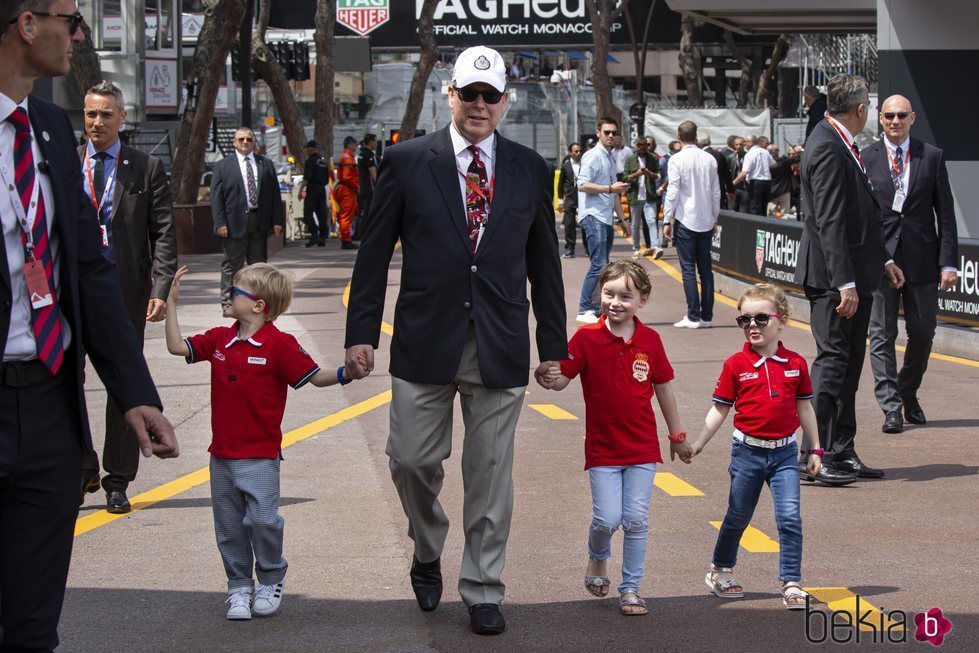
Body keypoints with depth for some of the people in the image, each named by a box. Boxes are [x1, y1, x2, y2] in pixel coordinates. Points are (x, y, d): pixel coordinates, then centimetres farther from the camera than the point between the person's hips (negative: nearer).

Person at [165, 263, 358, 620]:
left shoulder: (279, 345, -11)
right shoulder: (219, 339, 6)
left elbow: (315, 376, -9)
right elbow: (177, 347, 7)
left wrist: (344, 373, -27)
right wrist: (171, 303, 4)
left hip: (260, 456, -6)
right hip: (222, 453, 6)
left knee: (263, 519, -9)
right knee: (229, 526, 10)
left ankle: (271, 581, 14)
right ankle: (239, 587, 23)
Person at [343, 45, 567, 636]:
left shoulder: (530, 170, 6)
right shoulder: (407, 162, 1)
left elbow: (544, 264, 10)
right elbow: (375, 253, 2)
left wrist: (555, 345, 9)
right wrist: (362, 333, -1)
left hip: (500, 349, 1)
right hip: (425, 343, -1)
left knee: (491, 473, 5)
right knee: (412, 460, 4)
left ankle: (483, 591, 17)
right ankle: (428, 554, 32)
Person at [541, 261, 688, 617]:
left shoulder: (650, 340, -1)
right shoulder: (586, 338, -7)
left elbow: (663, 388, 9)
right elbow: (562, 378, -8)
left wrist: (677, 435, 15)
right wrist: (550, 378, -33)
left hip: (642, 447, 2)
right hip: (602, 449, -2)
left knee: (636, 520, 2)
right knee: (607, 518, -6)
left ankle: (631, 588, 15)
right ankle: (597, 557, 28)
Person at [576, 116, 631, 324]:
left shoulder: (611, 159, 20)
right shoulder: (592, 156, -8)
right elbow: (583, 185, -18)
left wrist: (621, 217, 26)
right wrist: (610, 188, -20)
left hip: (607, 219, 9)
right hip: (594, 217, -9)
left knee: (602, 266, 9)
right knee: (598, 265, -15)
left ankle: (596, 308, 13)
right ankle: (584, 311, -13)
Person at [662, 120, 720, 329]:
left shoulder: (677, 160, -9)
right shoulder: (709, 159, 4)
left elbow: (672, 192, -11)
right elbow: (716, 192, 9)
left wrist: (667, 220, -4)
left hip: (685, 220, -4)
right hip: (705, 221, 5)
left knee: (688, 269, -3)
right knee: (705, 269, 8)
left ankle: (693, 317, -6)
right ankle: (706, 316, 9)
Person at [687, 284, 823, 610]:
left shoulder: (795, 364, 0)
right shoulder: (735, 365, -5)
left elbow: (804, 408, 9)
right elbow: (720, 409, 0)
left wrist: (814, 449, 12)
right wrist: (698, 443, -7)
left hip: (784, 452, 1)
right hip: (748, 451, -1)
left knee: (790, 517, -9)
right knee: (737, 518, 12)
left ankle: (792, 584, -1)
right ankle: (721, 571, 32)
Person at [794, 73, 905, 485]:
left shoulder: (840, 144, 14)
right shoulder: (828, 148, -17)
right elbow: (830, 222, -22)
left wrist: (883, 259, 22)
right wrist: (845, 282, -25)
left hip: (854, 274, 10)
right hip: (835, 278, -10)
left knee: (849, 363, 13)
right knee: (833, 360, -7)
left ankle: (842, 452, 20)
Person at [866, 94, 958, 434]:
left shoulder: (932, 157, 4)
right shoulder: (865, 159, 2)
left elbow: (945, 213, 3)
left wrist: (948, 262, -4)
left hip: (922, 259, 1)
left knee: (922, 332, 9)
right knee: (882, 335, -1)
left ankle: (909, 394, 30)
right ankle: (891, 408, 3)